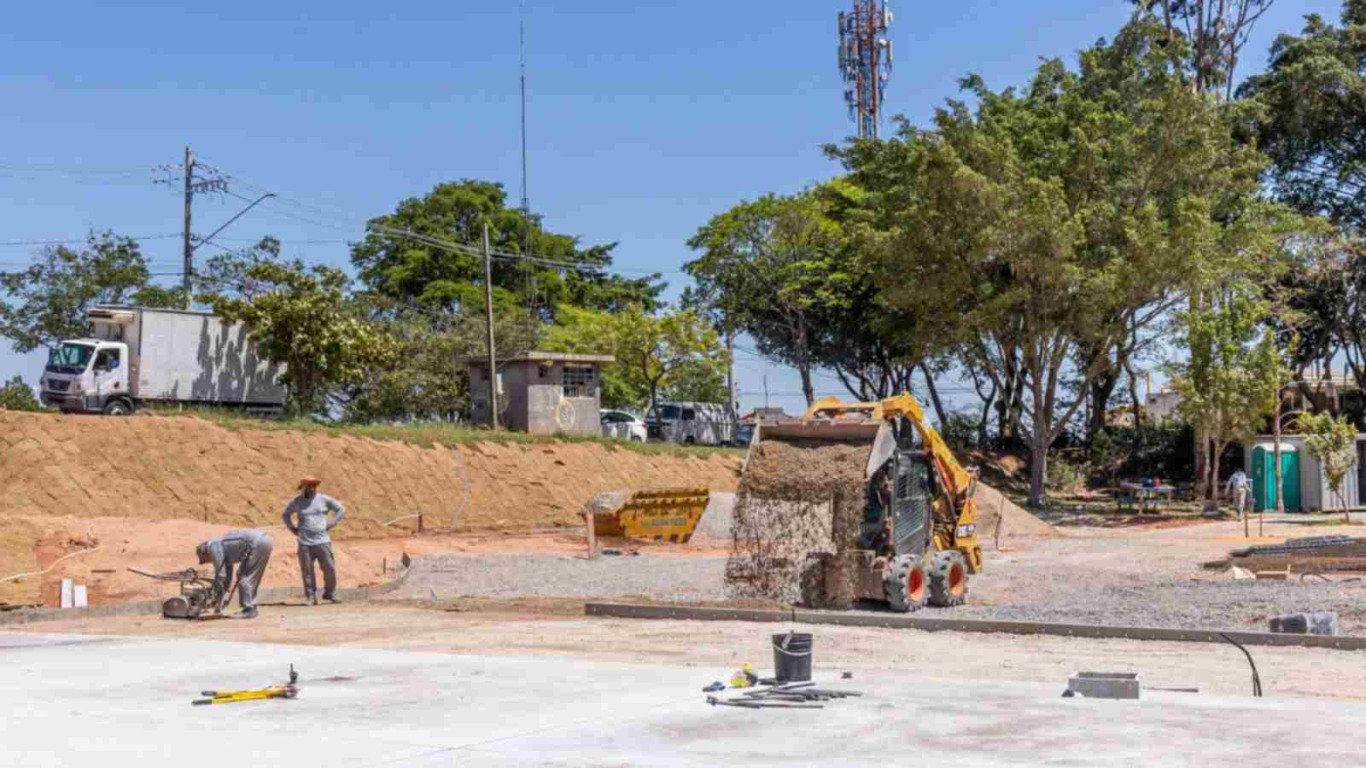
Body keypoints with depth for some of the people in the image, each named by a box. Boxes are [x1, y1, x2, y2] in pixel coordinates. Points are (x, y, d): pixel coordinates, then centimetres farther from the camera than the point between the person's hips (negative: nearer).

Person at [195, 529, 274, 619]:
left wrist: (218, 602, 3)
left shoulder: (213, 547, 0)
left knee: (243, 576, -3)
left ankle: (249, 610, -4)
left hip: (258, 543, -10)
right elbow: (227, 577, 32)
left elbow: (220, 575, -4)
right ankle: (251, 608, 18)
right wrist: (219, 602, 34)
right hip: (265, 540, 10)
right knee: (251, 578, 18)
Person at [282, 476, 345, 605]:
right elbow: (286, 515, 25)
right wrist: (292, 528, 11)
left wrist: (331, 524, 4)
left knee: (330, 569, -3)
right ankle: (311, 597, 6)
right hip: (305, 543, 0)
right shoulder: (297, 502, 7)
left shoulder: (324, 499, 5)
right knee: (307, 571, -1)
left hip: (323, 541, 0)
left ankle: (330, 593, 13)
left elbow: (341, 509, 13)